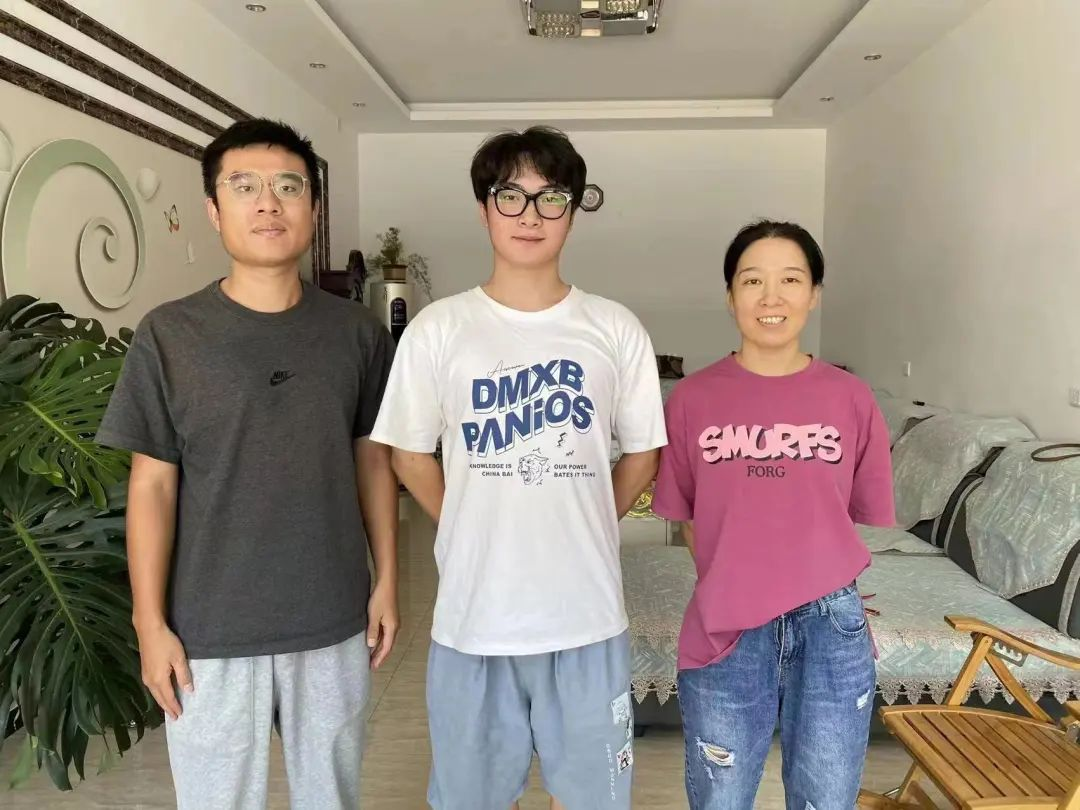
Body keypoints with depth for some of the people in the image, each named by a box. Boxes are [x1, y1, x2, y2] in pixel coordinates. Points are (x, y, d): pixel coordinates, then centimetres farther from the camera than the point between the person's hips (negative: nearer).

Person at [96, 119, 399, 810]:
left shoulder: (358, 332, -2)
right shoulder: (169, 335, -7)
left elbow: (373, 460, 5)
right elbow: (153, 484, -4)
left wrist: (387, 580, 4)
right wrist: (151, 622, -5)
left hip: (334, 624, 2)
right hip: (210, 633, -1)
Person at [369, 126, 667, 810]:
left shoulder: (616, 329, -2)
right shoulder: (437, 329, -4)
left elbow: (643, 454, 7)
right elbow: (410, 455, 5)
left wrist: (582, 526, 6)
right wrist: (474, 530, 5)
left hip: (588, 612, 1)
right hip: (474, 611, 0)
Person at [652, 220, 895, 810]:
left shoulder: (851, 398, -1)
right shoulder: (693, 398, -3)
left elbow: (864, 517, 8)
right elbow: (688, 518, 6)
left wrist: (815, 578, 2)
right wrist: (733, 585, 1)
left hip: (831, 629, 1)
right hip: (725, 631, 0)